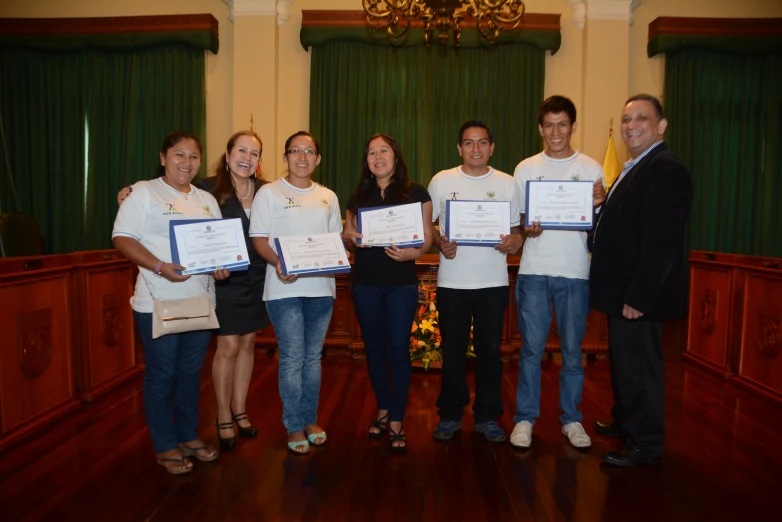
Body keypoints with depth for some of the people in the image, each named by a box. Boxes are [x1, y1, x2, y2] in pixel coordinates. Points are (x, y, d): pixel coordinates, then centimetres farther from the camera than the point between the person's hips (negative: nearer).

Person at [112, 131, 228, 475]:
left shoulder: (206, 200, 14)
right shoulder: (144, 192, -4)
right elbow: (122, 238, -11)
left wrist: (221, 266, -6)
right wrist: (160, 267, -24)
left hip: (200, 301, 5)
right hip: (158, 302, -5)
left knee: (191, 372, 14)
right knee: (161, 375, 5)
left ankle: (189, 436, 29)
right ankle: (165, 447, 19)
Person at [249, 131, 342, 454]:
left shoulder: (328, 197, 13)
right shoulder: (269, 193, 1)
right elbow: (259, 239, -4)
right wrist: (278, 263, -22)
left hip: (321, 287, 4)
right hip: (284, 288, -4)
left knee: (313, 356, 12)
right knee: (292, 358, 0)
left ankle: (310, 420, 26)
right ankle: (294, 426, 15)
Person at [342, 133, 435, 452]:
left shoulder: (415, 193, 0)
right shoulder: (358, 196, 9)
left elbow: (427, 235, -2)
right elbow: (347, 236, 15)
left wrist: (414, 252, -22)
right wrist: (349, 235, -9)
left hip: (401, 282, -3)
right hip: (365, 282, 3)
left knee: (397, 348, -2)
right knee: (374, 348, 11)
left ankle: (396, 422, 10)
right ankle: (383, 410, 29)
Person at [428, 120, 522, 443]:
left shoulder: (506, 184, 6)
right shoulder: (441, 181, 3)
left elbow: (515, 229, 10)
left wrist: (513, 242, -12)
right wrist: (440, 243, -12)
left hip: (493, 282, 1)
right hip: (452, 281, 0)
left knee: (489, 350, 8)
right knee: (452, 350, 7)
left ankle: (488, 417, 23)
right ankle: (450, 415, 24)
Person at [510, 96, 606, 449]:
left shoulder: (590, 168, 5)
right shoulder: (526, 169, 7)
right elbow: (515, 220, 10)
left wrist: (599, 204, -16)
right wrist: (526, 230, -12)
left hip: (576, 273, 0)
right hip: (534, 271, 0)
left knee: (572, 350, 8)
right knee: (531, 349, 4)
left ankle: (571, 419, 24)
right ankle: (525, 418, 17)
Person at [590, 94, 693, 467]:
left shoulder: (667, 171, -16)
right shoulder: (634, 169, 15)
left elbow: (661, 243, -23)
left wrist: (638, 297, -23)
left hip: (639, 295, -10)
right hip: (623, 291, 10)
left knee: (638, 368, 2)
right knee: (623, 363, 22)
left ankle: (645, 446, 19)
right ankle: (624, 424, 40)